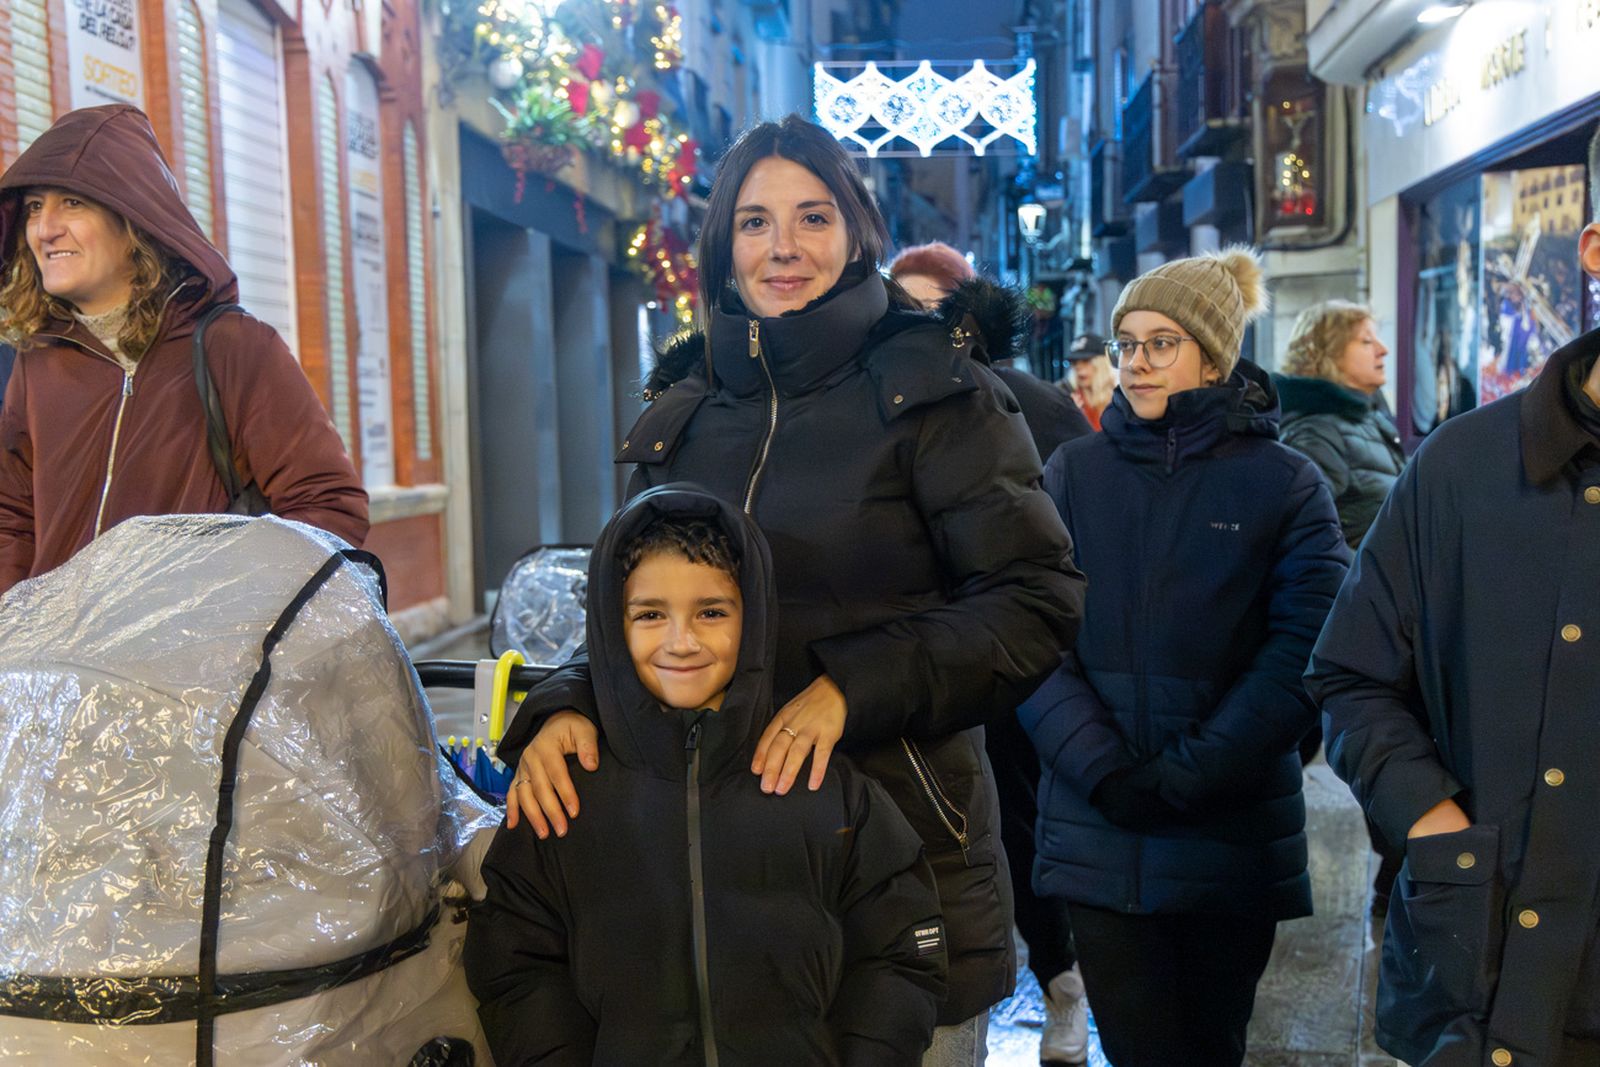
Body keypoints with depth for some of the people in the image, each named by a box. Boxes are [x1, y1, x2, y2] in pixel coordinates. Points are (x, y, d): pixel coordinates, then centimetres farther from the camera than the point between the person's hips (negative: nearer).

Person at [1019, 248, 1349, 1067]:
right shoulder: (1073, 472, 4)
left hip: (1233, 835, 0)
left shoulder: (1287, 484, 0)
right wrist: (1103, 772, -15)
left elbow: (1303, 653, -8)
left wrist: (1185, 776, -15)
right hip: (1097, 835, 1)